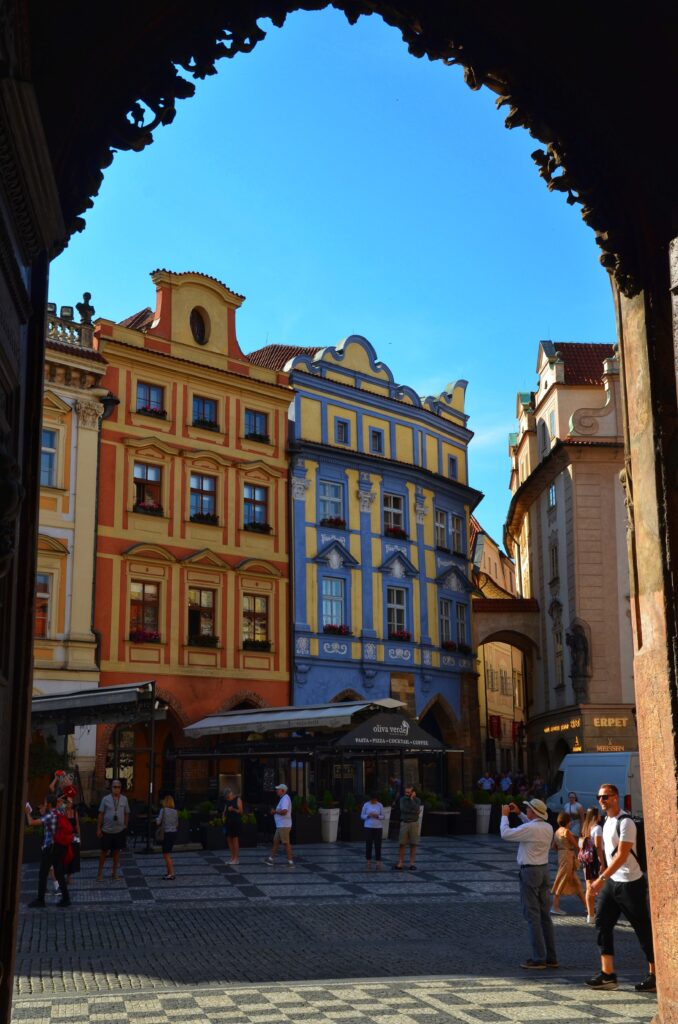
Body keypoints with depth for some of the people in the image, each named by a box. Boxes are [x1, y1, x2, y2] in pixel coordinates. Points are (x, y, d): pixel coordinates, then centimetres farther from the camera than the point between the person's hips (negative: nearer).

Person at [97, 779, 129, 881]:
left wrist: (125, 827, 8)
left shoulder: (124, 799, 2)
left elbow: (126, 814, 9)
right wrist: (98, 829, -3)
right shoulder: (106, 799, -4)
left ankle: (114, 872, 21)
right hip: (107, 830, -2)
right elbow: (101, 814, -1)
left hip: (119, 830, 2)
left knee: (116, 851, 9)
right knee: (104, 851, 5)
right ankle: (100, 872, 16)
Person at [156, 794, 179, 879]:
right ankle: (168, 872, 23)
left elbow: (158, 822, -9)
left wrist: (157, 819, 12)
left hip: (167, 833, -6)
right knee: (167, 854, 19)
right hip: (174, 833, 6)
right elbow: (177, 824, 11)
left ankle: (171, 874, -7)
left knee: (166, 855, -2)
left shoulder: (163, 810, -9)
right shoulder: (175, 811, 5)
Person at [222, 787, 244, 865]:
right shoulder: (227, 801, 15)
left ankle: (236, 859, -3)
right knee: (229, 839, 5)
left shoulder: (237, 799, -3)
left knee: (235, 840, -6)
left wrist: (233, 809, -22)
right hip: (228, 822, 7)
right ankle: (232, 857, 12)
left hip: (236, 822, -7)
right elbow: (225, 811, 18)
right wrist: (223, 817, -1)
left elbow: (241, 811, -7)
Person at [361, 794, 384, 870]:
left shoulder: (380, 805, 1)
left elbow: (383, 816, 5)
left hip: (378, 827, 0)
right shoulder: (366, 805, 0)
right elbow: (362, 816, 4)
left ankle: (378, 863, 4)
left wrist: (377, 816, -16)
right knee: (368, 845, 1)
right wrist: (368, 815, -15)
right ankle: (368, 863, 11)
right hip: (368, 827, 0)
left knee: (378, 845, -1)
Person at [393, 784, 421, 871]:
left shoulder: (417, 800, -3)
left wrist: (412, 798, -17)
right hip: (404, 824, 1)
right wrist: (413, 811, -18)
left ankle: (411, 864, 8)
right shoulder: (402, 799, 1)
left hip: (414, 824, -1)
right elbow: (403, 809, -15)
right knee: (402, 844, -2)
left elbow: (415, 810, -22)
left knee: (413, 844, -1)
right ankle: (400, 864, 3)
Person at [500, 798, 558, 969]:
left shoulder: (528, 829, -19)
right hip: (544, 869, 8)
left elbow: (505, 834, -11)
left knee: (532, 916, -3)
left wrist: (504, 815, 2)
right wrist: (519, 813, 26)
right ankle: (551, 957, 15)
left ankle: (538, 959, -3)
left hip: (530, 871, -8)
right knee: (545, 915, 12)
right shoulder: (548, 828, 5)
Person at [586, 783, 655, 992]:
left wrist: (602, 878, -26)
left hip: (630, 883, -9)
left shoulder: (625, 822, -16)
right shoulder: (607, 822, 11)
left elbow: (622, 855, -23)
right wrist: (604, 879, 16)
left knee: (643, 929, 1)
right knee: (603, 924, 2)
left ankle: (655, 976, 10)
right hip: (612, 882, 9)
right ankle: (607, 974, 5)